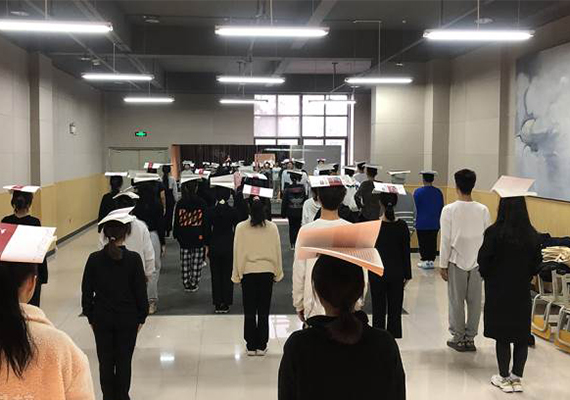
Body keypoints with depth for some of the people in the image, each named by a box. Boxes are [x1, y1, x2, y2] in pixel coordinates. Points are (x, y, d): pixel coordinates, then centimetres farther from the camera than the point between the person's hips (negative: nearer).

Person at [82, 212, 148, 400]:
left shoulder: (94, 259, -8)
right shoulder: (133, 259, -13)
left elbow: (87, 291, -1)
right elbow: (141, 291, -8)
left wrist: (91, 317, 10)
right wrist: (141, 317, 4)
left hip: (102, 319, 2)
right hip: (127, 319, -1)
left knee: (105, 361, 12)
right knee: (124, 361, 10)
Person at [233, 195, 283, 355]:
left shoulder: (241, 228, -8)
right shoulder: (272, 227, -5)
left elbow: (238, 252, -3)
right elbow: (277, 251, 2)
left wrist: (237, 275, 6)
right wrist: (277, 273, 12)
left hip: (248, 272, -1)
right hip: (267, 271, 1)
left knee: (249, 311, 9)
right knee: (264, 311, 9)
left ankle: (251, 346, 14)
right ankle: (261, 346, 13)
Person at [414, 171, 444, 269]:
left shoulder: (418, 192, -10)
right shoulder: (438, 192, 1)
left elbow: (414, 207, -6)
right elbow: (441, 208, 8)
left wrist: (414, 220, 7)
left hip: (422, 223, -3)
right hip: (435, 224, 3)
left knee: (423, 243, 3)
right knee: (432, 242, 8)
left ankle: (424, 260, 4)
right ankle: (431, 260, 10)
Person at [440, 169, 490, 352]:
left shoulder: (449, 210, -12)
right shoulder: (483, 210, -5)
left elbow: (446, 240, -9)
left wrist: (443, 265, -1)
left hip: (456, 261, -2)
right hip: (477, 262, 2)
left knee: (456, 301, 8)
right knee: (474, 301, 10)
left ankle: (458, 338, 15)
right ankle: (470, 338, 16)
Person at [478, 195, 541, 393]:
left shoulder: (494, 232, -17)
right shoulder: (532, 235, -6)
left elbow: (483, 261, -11)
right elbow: (536, 263, 2)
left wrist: (488, 277, 9)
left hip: (498, 290, -2)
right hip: (522, 291, 3)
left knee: (502, 335, 8)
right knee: (521, 335, 12)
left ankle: (504, 378, 17)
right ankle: (517, 377, 20)